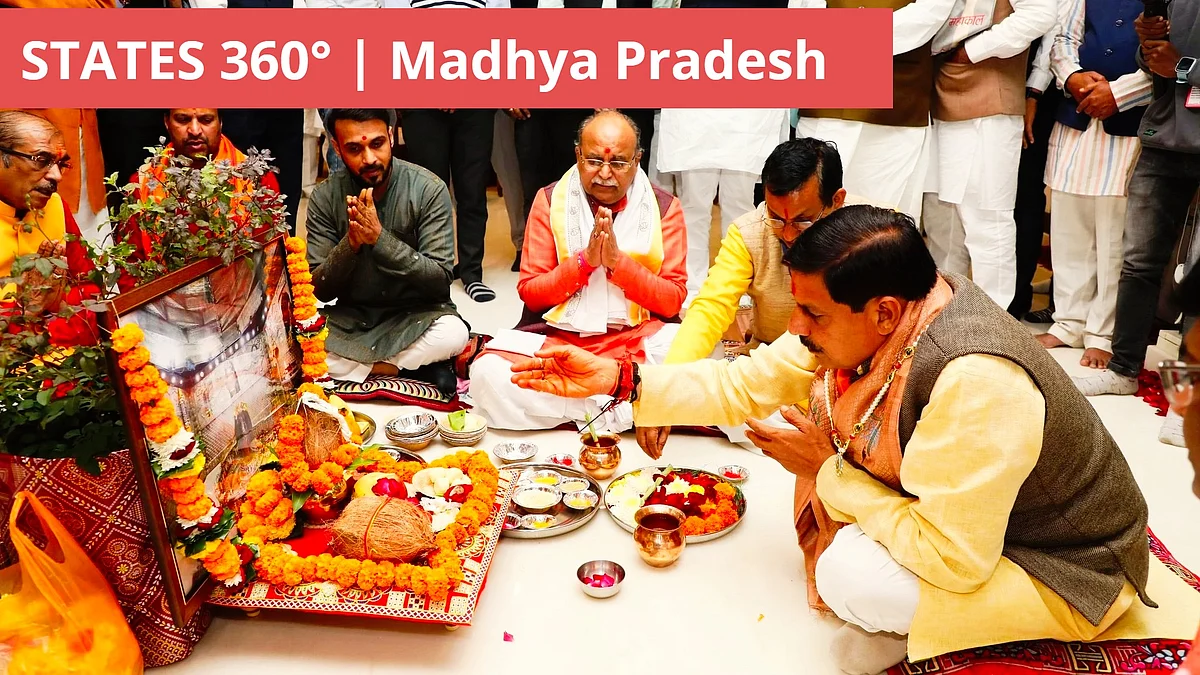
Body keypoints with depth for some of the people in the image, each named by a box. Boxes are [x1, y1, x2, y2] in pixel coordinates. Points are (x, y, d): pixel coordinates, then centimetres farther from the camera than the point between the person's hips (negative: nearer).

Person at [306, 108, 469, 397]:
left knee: (453, 334, -34)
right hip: (351, 318, 3)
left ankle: (356, 366, -10)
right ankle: (418, 368, -12)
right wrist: (351, 243, -26)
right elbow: (319, 289, -7)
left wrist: (380, 238, -29)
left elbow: (440, 280, -17)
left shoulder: (429, 189, -13)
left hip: (416, 314, -2)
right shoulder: (325, 197, -6)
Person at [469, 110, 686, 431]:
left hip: (638, 337, -1)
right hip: (558, 335, 1)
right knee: (489, 372, -27)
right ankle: (621, 415, -20)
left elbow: (673, 301, -3)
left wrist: (618, 261, -16)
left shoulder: (664, 207, 4)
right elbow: (529, 292, 1)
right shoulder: (550, 200, 6)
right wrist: (584, 260, -13)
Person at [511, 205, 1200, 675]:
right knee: (824, 409, -1)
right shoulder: (879, 316, -14)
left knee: (852, 576, -28)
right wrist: (618, 378, -13)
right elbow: (750, 382, -8)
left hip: (1061, 566, -8)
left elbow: (953, 559, -33)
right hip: (959, 503, 8)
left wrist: (829, 471, -23)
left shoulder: (975, 382, -39)